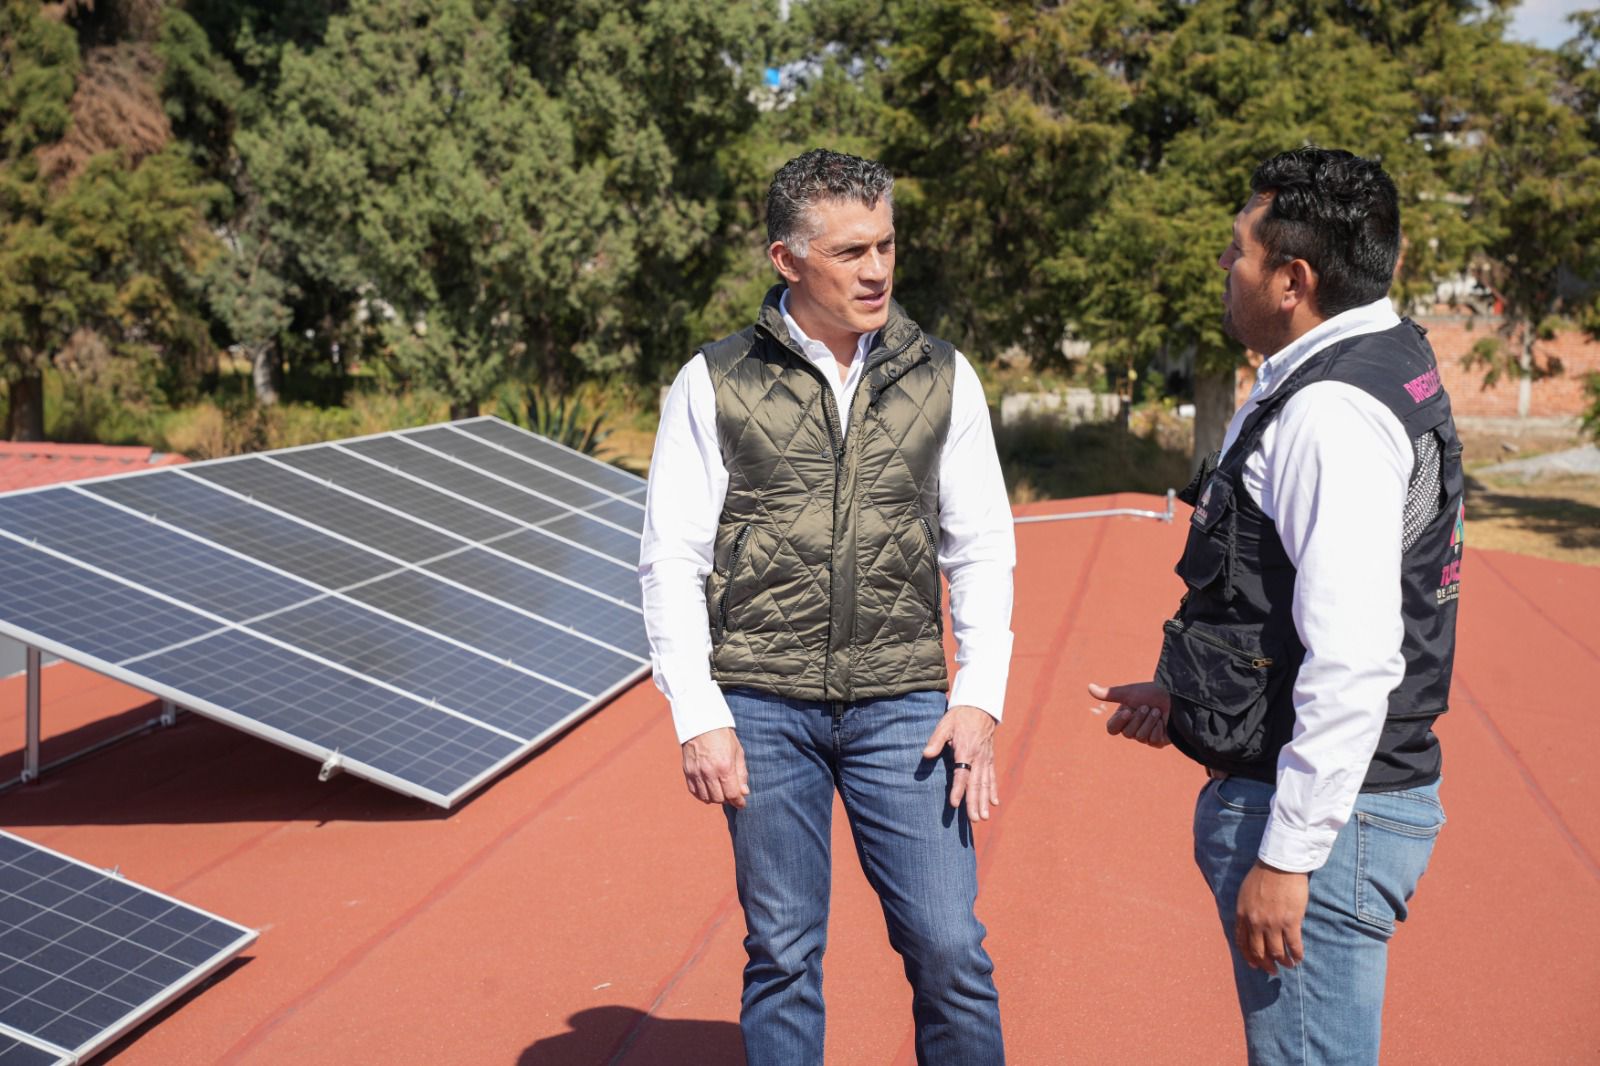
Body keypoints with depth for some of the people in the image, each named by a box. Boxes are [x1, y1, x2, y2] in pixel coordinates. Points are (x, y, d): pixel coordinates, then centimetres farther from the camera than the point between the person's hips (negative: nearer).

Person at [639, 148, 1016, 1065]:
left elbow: (982, 552, 8)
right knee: (783, 954, 8)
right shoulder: (714, 384, 1)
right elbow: (672, 561, 1)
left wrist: (980, 699, -1)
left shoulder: (943, 378, 7)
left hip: (902, 707, 1)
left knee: (950, 947, 0)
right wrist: (699, 718, -5)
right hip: (765, 710, -1)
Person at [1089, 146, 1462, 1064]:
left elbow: (1356, 657, -27)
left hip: (1323, 814, -11)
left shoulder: (1333, 412, -21)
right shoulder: (1383, 372, 13)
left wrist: (1288, 853, -23)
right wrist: (1187, 695, 16)